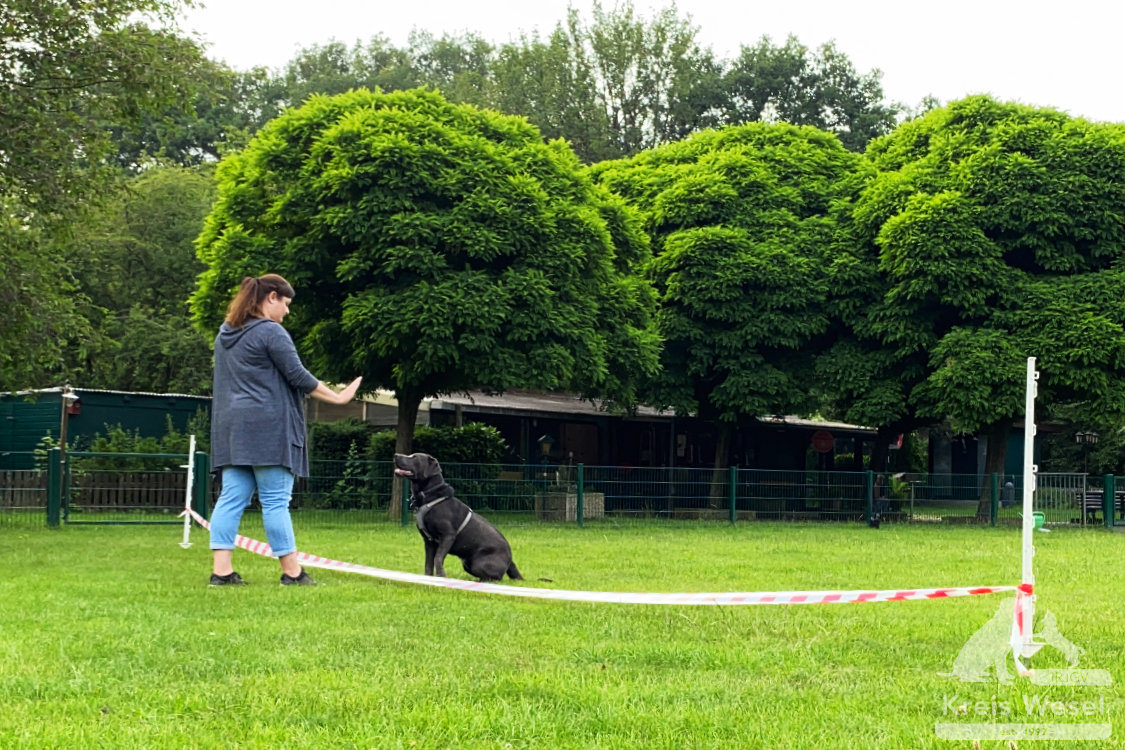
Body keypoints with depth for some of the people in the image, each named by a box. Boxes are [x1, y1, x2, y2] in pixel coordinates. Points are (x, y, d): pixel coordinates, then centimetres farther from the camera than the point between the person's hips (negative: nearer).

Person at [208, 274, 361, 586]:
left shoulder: (225, 333, 17)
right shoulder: (271, 332, -9)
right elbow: (298, 376, -10)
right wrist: (337, 397, 0)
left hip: (232, 427, 8)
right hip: (267, 426, -8)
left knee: (232, 499, 3)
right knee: (275, 502, -5)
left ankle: (221, 570, -2)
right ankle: (292, 572, 0)